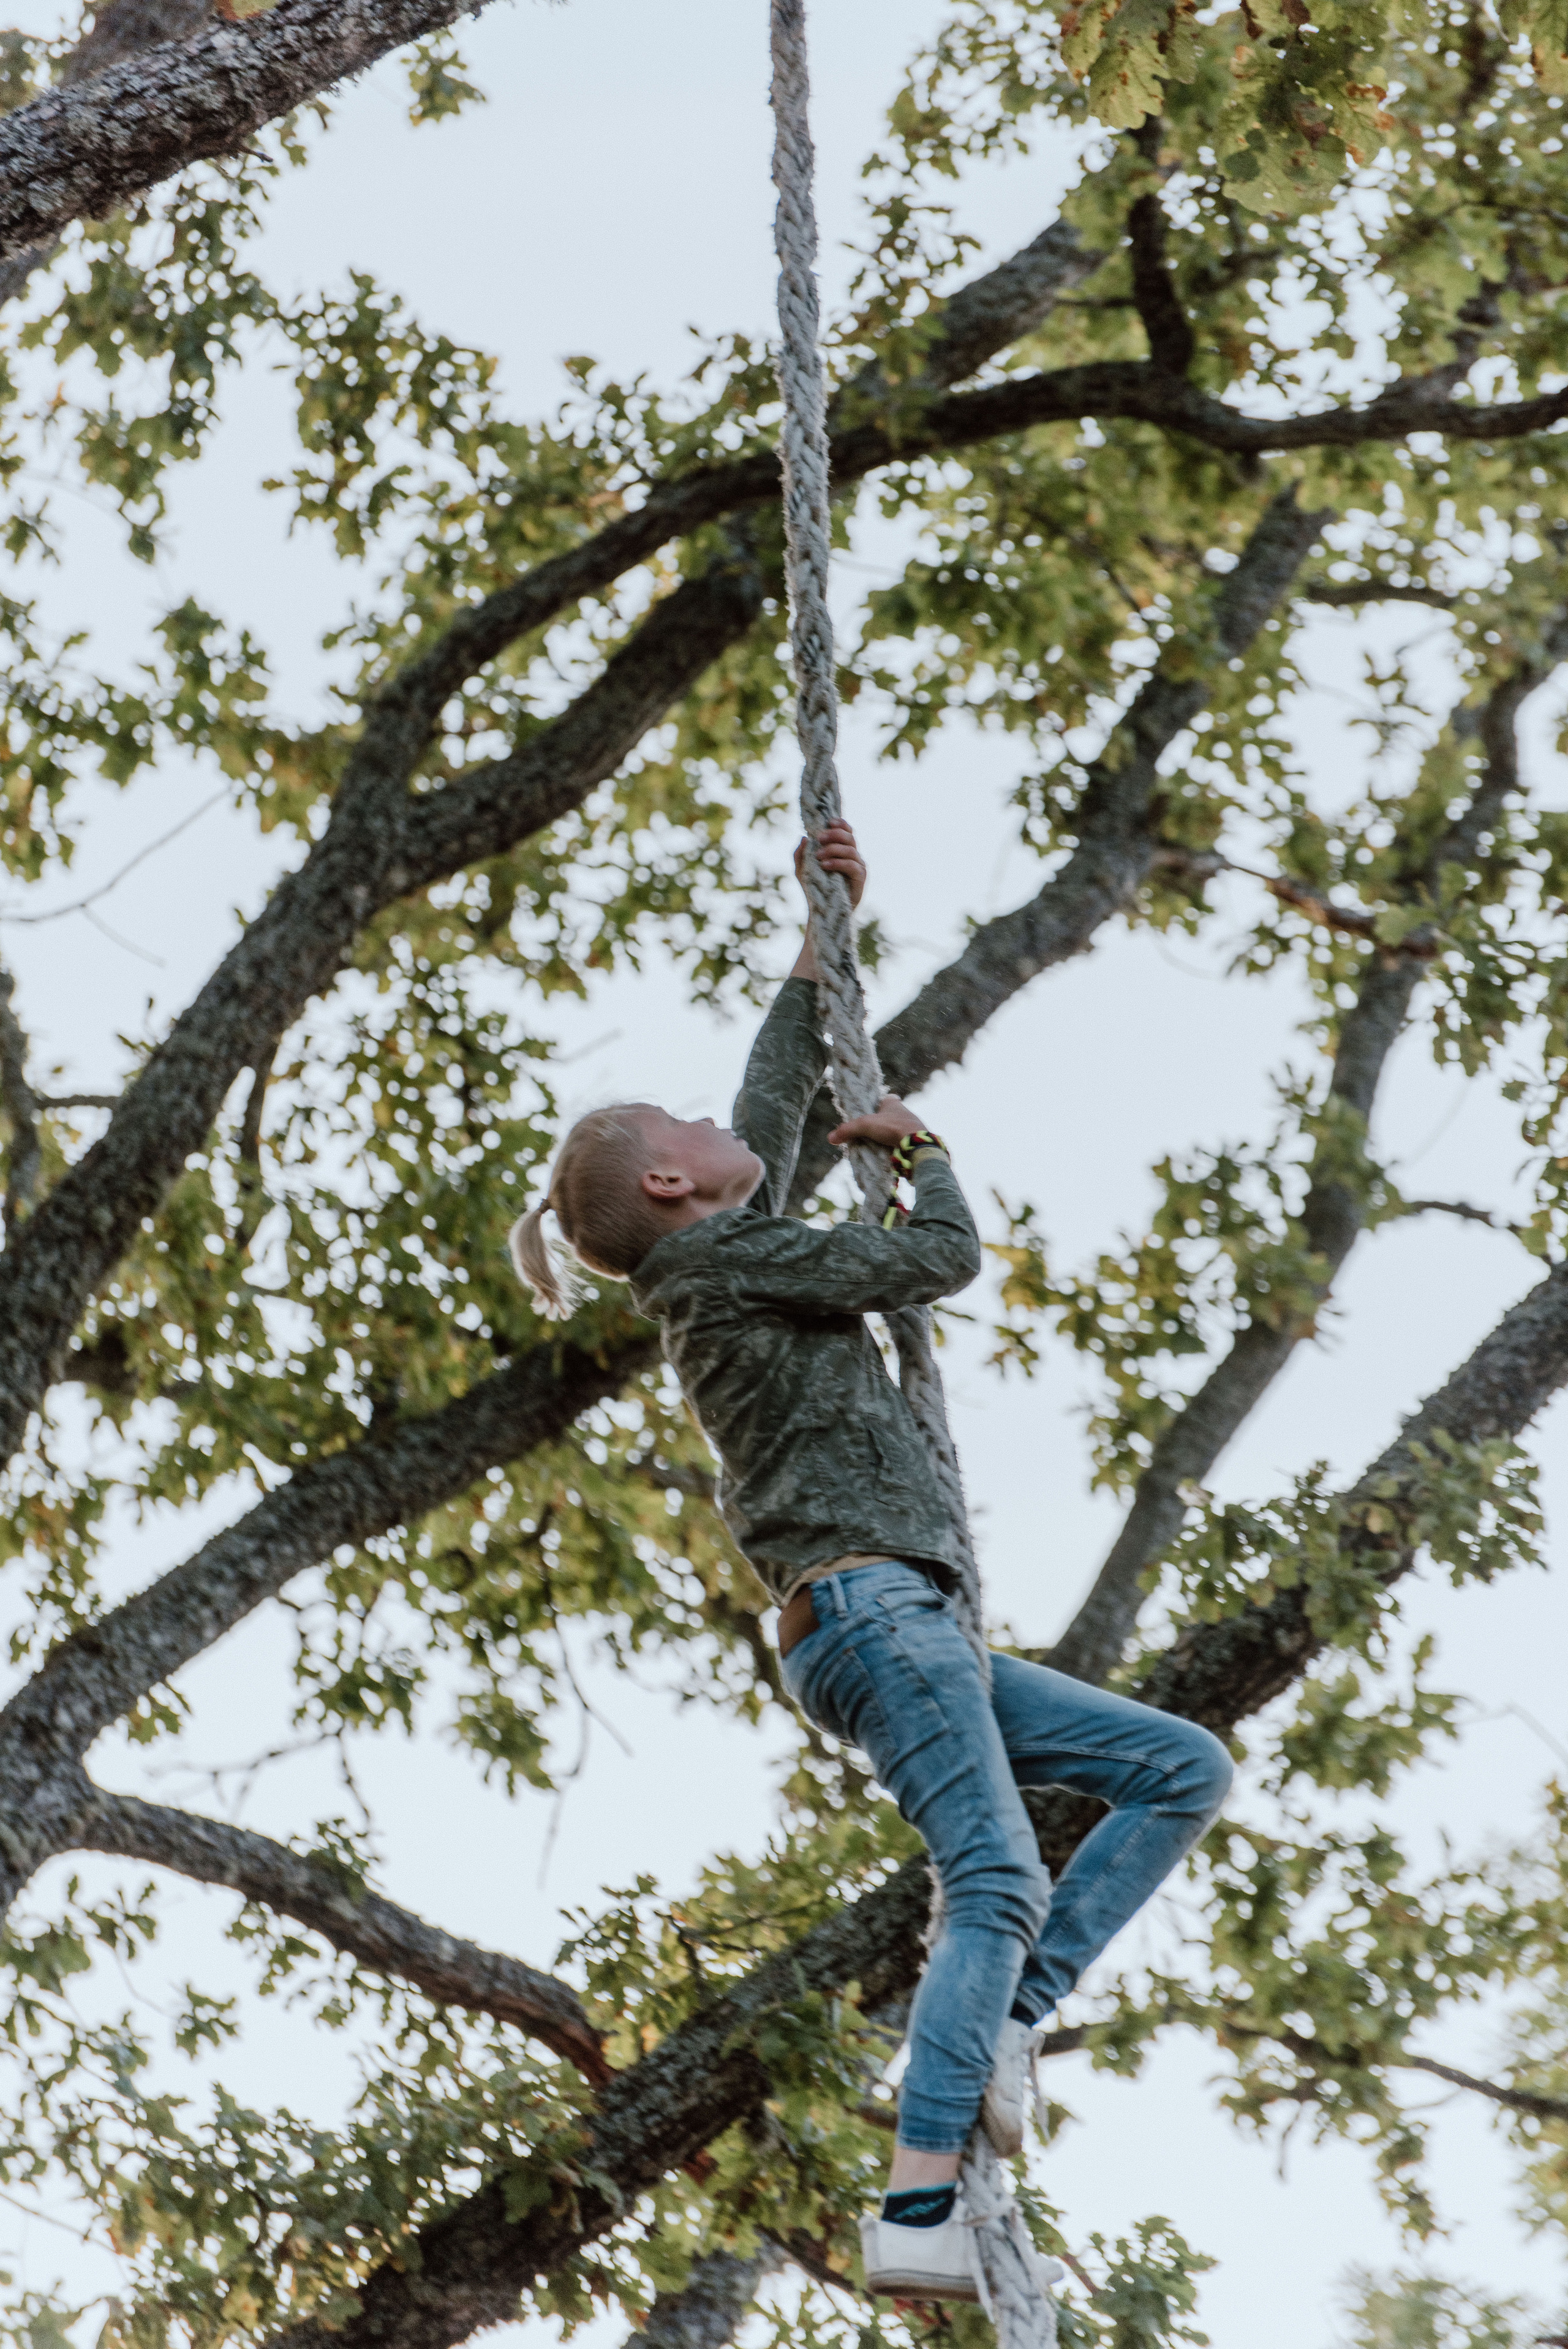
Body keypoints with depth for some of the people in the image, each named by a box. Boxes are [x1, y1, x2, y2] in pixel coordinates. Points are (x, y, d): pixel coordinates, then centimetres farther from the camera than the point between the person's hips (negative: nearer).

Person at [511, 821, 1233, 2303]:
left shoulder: (738, 1262, 25)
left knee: (1182, 1771, 6)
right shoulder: (721, 1256, -1)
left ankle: (1005, 2015, -8)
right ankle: (916, 2210, -35)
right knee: (997, 1881, -24)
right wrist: (921, 1148, 18)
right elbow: (945, 1257, -1)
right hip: (863, 1608, -10)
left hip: (907, 1629, 10)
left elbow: (778, 1097, 38)